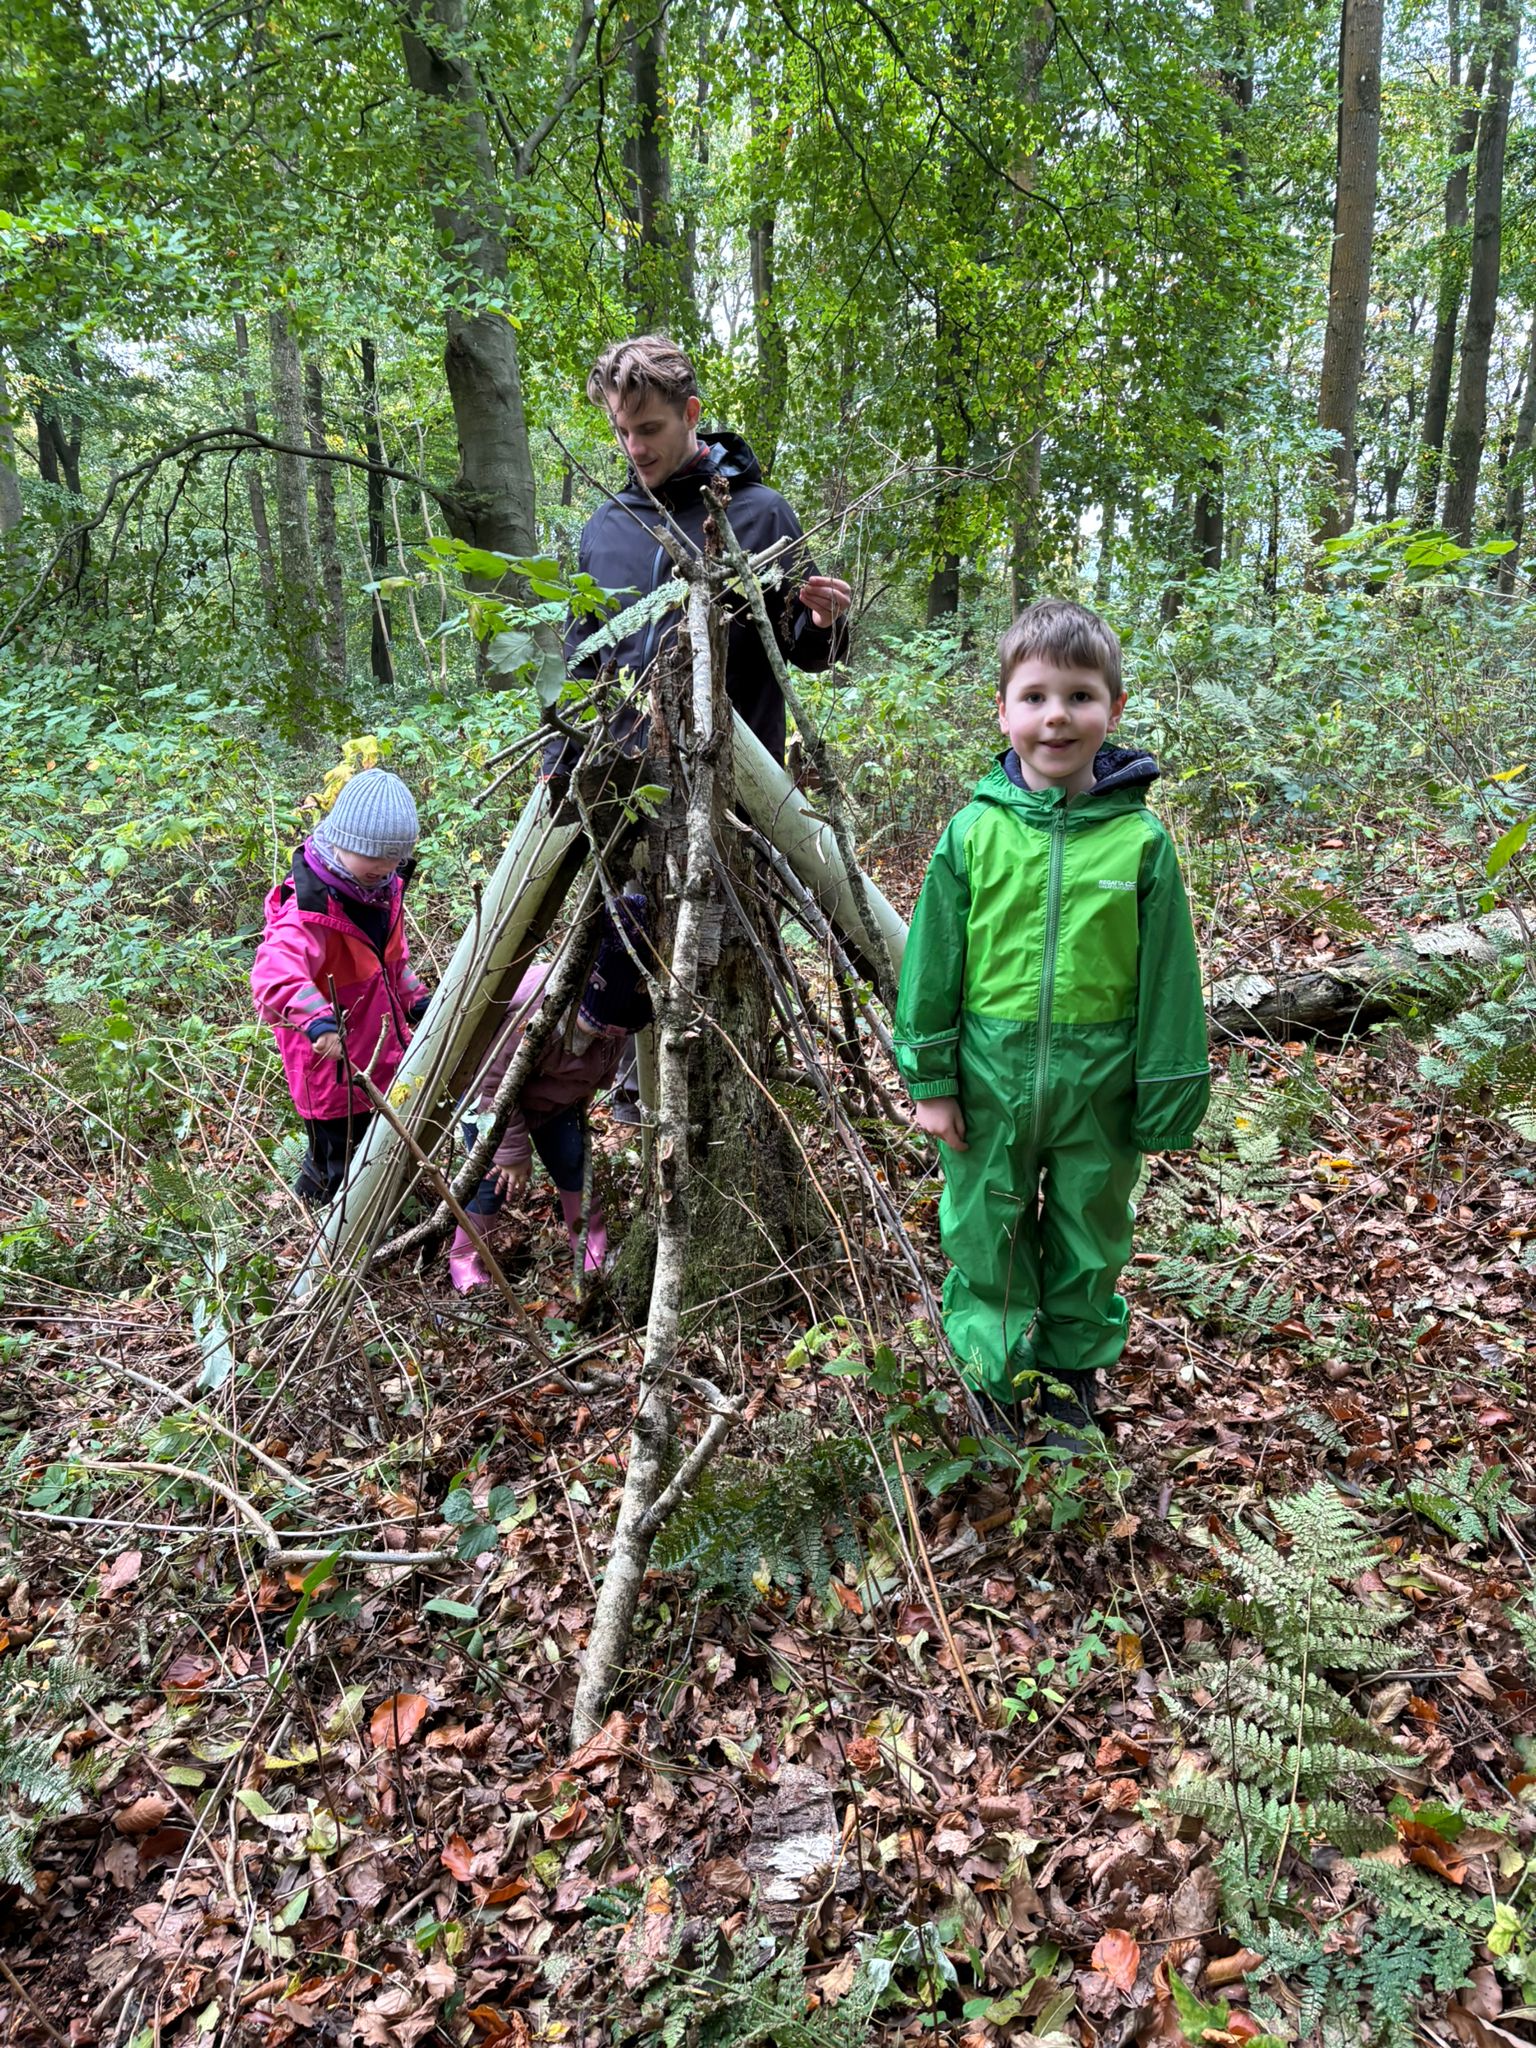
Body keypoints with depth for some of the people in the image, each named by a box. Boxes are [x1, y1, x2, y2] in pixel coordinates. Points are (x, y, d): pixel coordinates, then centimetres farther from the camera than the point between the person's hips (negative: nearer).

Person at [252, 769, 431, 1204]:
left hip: (382, 1057, 9)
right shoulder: (309, 907, -30)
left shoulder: (382, 887, -1)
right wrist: (317, 1020, -62)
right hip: (333, 1069, -9)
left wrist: (415, 1000, 13)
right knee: (345, 1173, 7)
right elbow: (275, 974, -47)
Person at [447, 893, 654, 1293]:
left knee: (575, 1166, 0)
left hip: (556, 1101, 5)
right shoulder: (536, 1010, -42)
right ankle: (462, 1258, 17)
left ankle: (593, 1251, 23)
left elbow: (601, 1073, 1)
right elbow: (495, 1083, -31)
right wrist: (514, 1150, -24)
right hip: (489, 1095, -5)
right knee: (496, 1179, -7)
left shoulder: (616, 1015, -22)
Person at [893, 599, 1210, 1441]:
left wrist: (1166, 1102, -1)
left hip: (1098, 1086, 0)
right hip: (990, 1081, 0)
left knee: (1088, 1244, 18)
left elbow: (1168, 977, -2)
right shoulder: (974, 830, -6)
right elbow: (933, 959, -1)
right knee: (986, 1238, 15)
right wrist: (930, 1078, -1)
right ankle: (993, 1383, 36)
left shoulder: (1141, 839, -7)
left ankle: (1071, 1382, 41)